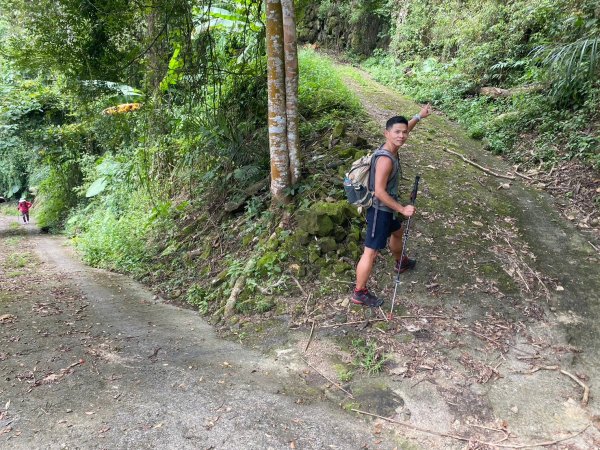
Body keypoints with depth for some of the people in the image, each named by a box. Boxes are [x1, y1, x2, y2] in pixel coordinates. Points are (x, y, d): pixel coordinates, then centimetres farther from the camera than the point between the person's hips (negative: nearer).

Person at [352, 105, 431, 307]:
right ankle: (359, 293, 8)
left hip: (387, 208, 11)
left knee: (398, 232, 33)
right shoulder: (385, 159, -29)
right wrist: (402, 209, -25)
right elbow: (379, 192, -30)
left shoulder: (391, 149, 0)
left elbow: (404, 128, 23)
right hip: (379, 210, -11)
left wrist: (419, 116, 30)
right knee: (371, 252, -3)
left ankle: (401, 263, 61)